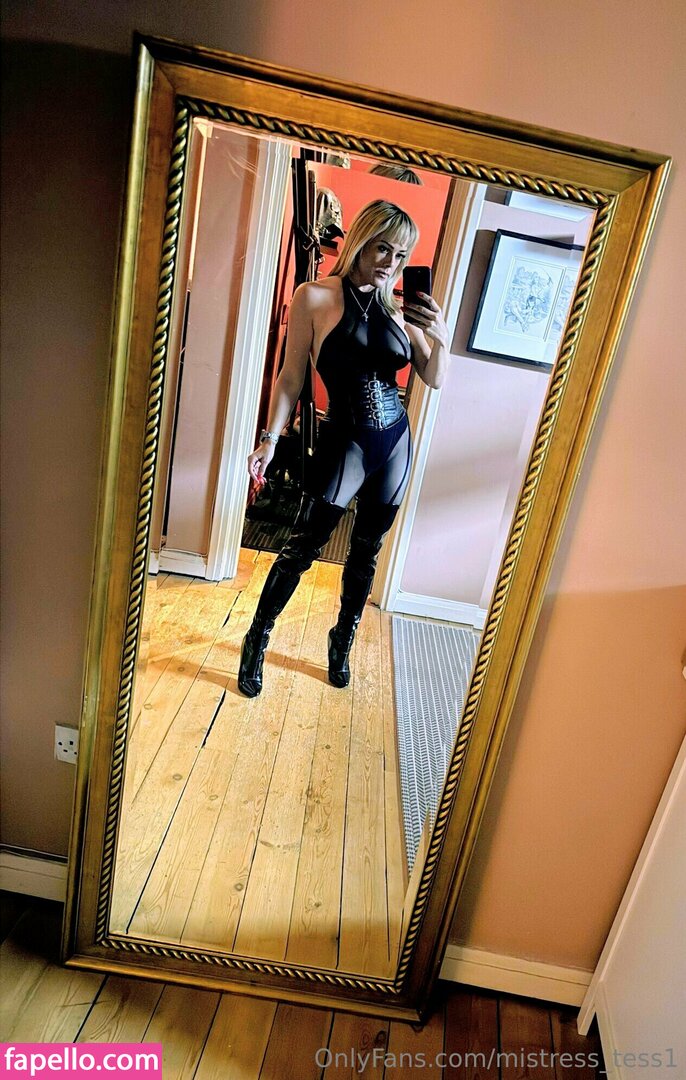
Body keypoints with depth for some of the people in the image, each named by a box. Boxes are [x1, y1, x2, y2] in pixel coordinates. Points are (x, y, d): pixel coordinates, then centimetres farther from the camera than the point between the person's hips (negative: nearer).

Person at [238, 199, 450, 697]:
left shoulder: (398, 309, 6)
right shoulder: (315, 297, -5)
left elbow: (435, 379, 6)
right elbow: (292, 376, -5)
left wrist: (441, 337, -12)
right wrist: (269, 439, -10)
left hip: (396, 442, 5)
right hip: (344, 441, -4)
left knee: (366, 554, 14)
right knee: (301, 549, -3)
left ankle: (342, 643, 33)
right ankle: (257, 641, 19)